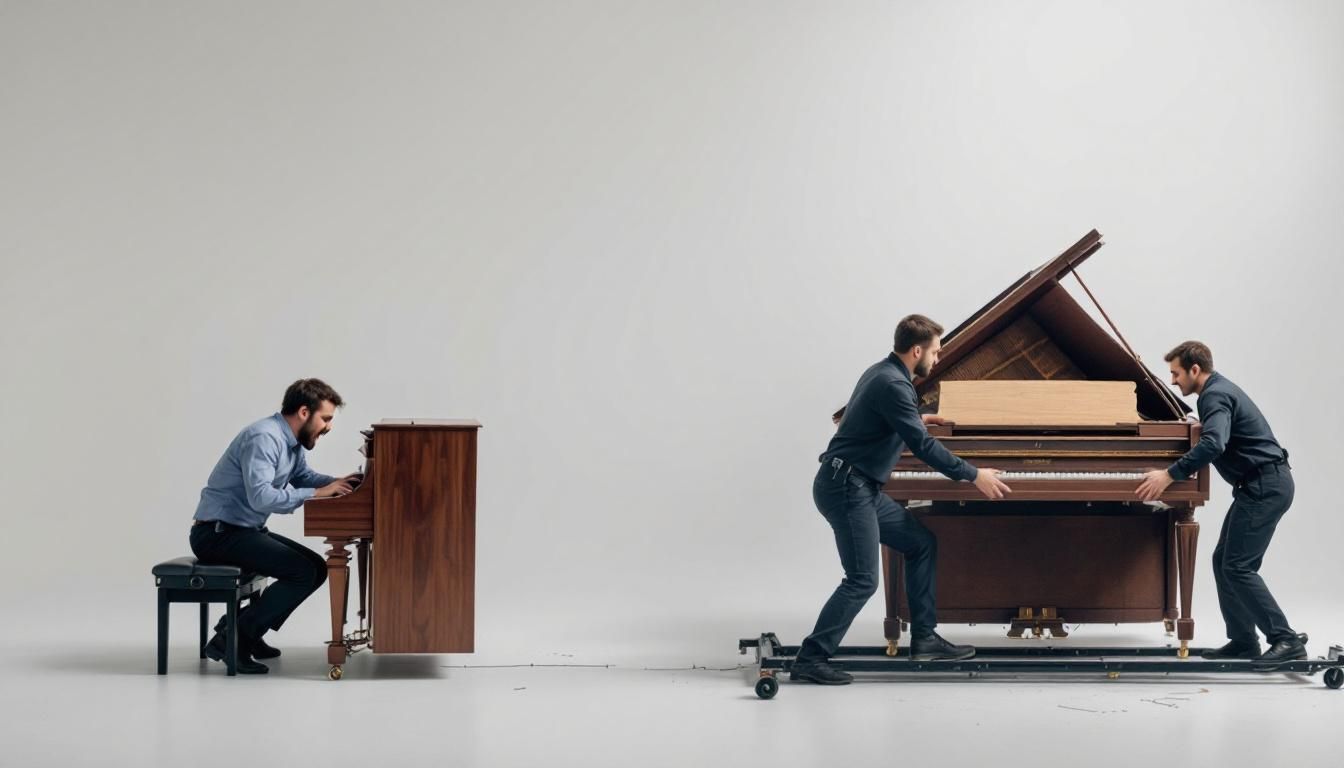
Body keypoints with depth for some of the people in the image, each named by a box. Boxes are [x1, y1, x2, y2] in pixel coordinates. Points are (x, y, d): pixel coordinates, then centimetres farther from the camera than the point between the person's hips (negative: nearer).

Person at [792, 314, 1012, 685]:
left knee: (922, 543, 13)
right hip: (847, 488, -10)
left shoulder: (882, 373, 13)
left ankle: (924, 638, 16)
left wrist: (915, 421, 46)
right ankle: (810, 660, -7)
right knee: (862, 580, -10)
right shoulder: (893, 385, -19)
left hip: (861, 488, 10)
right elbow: (923, 447, -20)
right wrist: (975, 476, -14)